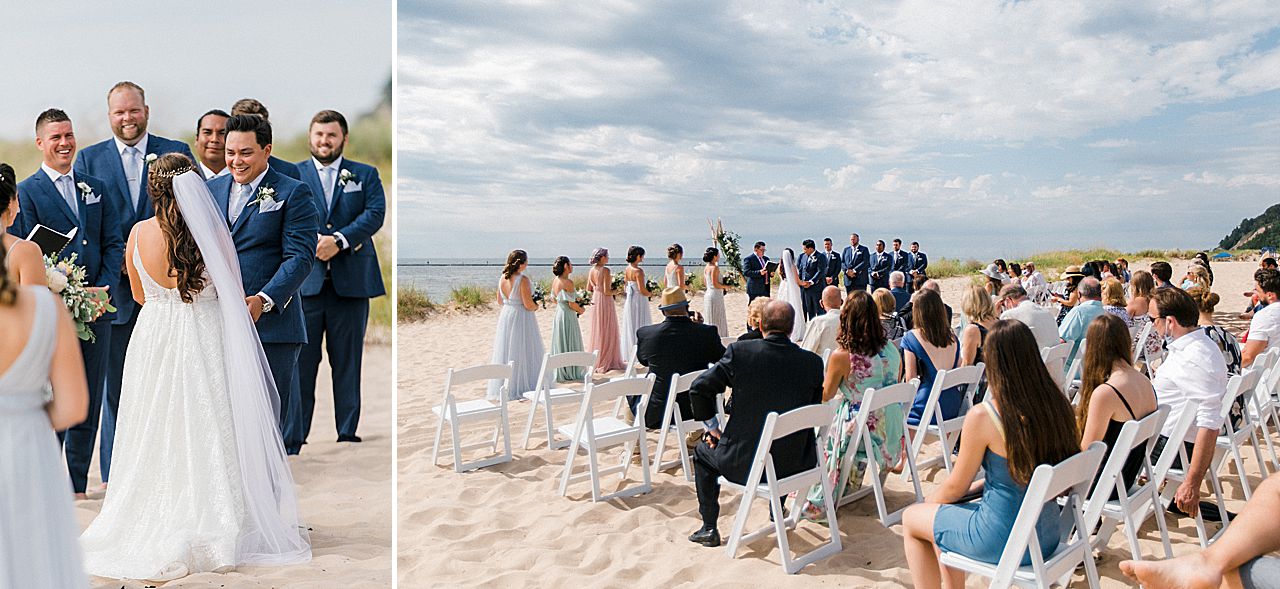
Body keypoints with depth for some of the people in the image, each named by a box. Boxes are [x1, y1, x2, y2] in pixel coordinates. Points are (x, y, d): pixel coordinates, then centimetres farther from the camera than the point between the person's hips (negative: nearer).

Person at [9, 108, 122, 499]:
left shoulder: (96, 188, 13)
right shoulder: (27, 192, -1)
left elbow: (114, 244, 8)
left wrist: (104, 291, -7)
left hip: (97, 307, 4)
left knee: (89, 403, 9)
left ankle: (79, 484, 20)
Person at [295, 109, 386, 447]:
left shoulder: (366, 175, 13)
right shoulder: (292, 175, 13)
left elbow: (375, 213, -2)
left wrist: (339, 240, -15)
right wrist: (315, 241, -16)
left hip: (351, 280, 1)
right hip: (305, 281, 0)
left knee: (348, 362, 6)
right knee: (300, 361, -1)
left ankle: (348, 433, 14)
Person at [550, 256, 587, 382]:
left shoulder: (555, 281, 4)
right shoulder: (568, 282, -20)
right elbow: (572, 304, -20)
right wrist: (580, 310, -1)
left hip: (558, 313, 8)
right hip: (568, 316, -8)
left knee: (559, 343, 15)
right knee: (570, 344, 3)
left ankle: (559, 373, 23)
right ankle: (569, 373, 9)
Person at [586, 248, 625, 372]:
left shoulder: (592, 270, 3)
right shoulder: (605, 270, -18)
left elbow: (589, 288, 11)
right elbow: (607, 291, -20)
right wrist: (617, 291, -3)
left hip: (595, 301, 7)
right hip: (605, 302, -7)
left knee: (597, 330, 17)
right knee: (607, 331, 3)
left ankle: (595, 360, 24)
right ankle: (606, 362, 7)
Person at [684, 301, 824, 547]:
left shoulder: (739, 351, -12)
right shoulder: (813, 362, -6)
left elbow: (699, 389, -8)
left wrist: (712, 426, 7)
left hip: (744, 462, -3)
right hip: (794, 464, 3)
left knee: (703, 452, 29)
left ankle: (709, 528, 29)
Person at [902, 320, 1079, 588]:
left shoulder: (982, 417, -22)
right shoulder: (1056, 405, -5)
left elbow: (955, 487, -8)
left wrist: (929, 502, 11)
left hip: (1003, 540, -7)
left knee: (911, 518, 16)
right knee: (945, 514, 28)